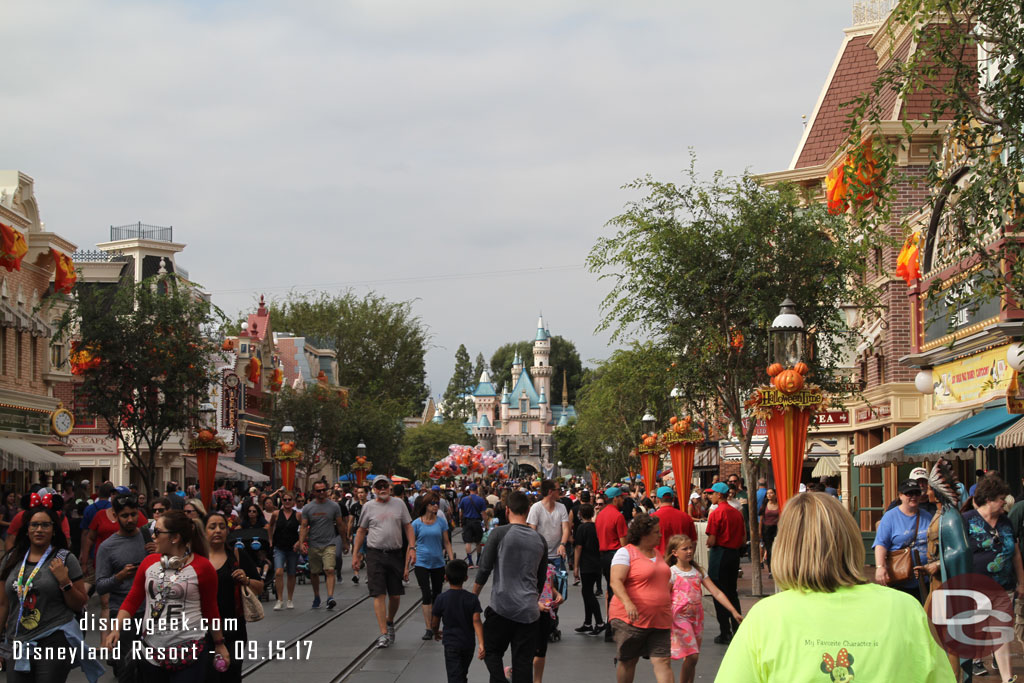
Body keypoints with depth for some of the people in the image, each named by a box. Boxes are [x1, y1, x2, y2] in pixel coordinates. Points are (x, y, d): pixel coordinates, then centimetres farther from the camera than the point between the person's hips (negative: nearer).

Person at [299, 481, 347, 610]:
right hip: (313, 545, 2)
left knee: (330, 570, -17)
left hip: (329, 544, -2)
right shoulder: (308, 508, 3)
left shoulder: (334, 506, 2)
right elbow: (303, 526, 0)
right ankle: (316, 597, 29)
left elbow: (340, 525, 9)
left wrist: (345, 541, 14)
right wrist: (301, 542, -14)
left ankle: (330, 597, -26)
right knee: (314, 573, 11)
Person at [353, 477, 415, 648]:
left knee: (395, 595, 7)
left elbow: (408, 527, 10)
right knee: (379, 594, -9)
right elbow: (361, 531, 11)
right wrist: (356, 554, 9)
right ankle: (383, 633, -9)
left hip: (395, 554, 2)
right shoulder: (369, 507, 5)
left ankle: (389, 622, 34)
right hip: (375, 555, -2)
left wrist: (412, 548, -1)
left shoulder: (399, 504, 8)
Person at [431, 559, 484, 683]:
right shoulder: (472, 598, -8)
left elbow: (434, 623, -2)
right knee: (463, 673, 25)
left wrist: (436, 633, 21)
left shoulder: (441, 599, -10)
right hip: (468, 643, 3)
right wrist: (481, 644, -20)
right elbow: (476, 621, -17)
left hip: (450, 643, -3)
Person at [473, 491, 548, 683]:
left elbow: (484, 569, -4)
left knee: (491, 652, 9)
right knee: (523, 662, 6)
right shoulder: (540, 540, 8)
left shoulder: (500, 534, -6)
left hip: (502, 607, -3)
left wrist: (473, 597, 9)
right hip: (528, 611, 4)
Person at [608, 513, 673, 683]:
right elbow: (615, 581, -18)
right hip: (630, 619, -6)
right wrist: (628, 603, -33)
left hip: (660, 621, 6)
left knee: (663, 661, -6)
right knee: (628, 661, 7)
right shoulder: (626, 553, -7)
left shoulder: (656, 553, 17)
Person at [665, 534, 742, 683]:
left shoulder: (698, 571, 8)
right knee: (692, 655, -15)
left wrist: (733, 611, -3)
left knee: (691, 658, 8)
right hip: (680, 618, -5)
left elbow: (716, 593, 4)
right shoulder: (672, 573, -5)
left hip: (696, 618, 5)